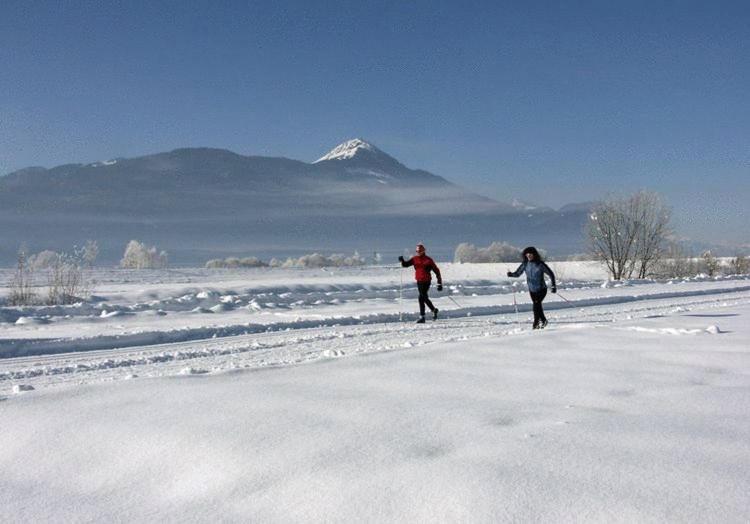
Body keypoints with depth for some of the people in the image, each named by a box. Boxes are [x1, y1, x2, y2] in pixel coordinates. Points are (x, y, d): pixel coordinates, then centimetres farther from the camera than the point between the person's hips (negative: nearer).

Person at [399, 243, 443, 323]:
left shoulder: (428, 260, -7)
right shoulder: (415, 259, 8)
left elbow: (436, 271, -4)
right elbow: (406, 264, 5)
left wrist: (439, 283, -7)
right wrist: (402, 261, -19)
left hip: (426, 281, -7)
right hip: (419, 281, 7)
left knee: (421, 298, -13)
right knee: (424, 297, 15)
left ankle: (422, 317, -7)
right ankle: (434, 310, 34)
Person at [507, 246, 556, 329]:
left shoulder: (540, 264, -16)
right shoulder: (525, 264, -4)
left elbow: (550, 274, -9)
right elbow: (517, 273, 0)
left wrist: (553, 285, -12)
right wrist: (511, 274, -21)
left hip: (541, 289, -5)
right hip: (532, 290, 5)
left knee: (536, 304, -21)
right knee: (537, 306, 16)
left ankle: (536, 323, -14)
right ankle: (543, 321, 35)